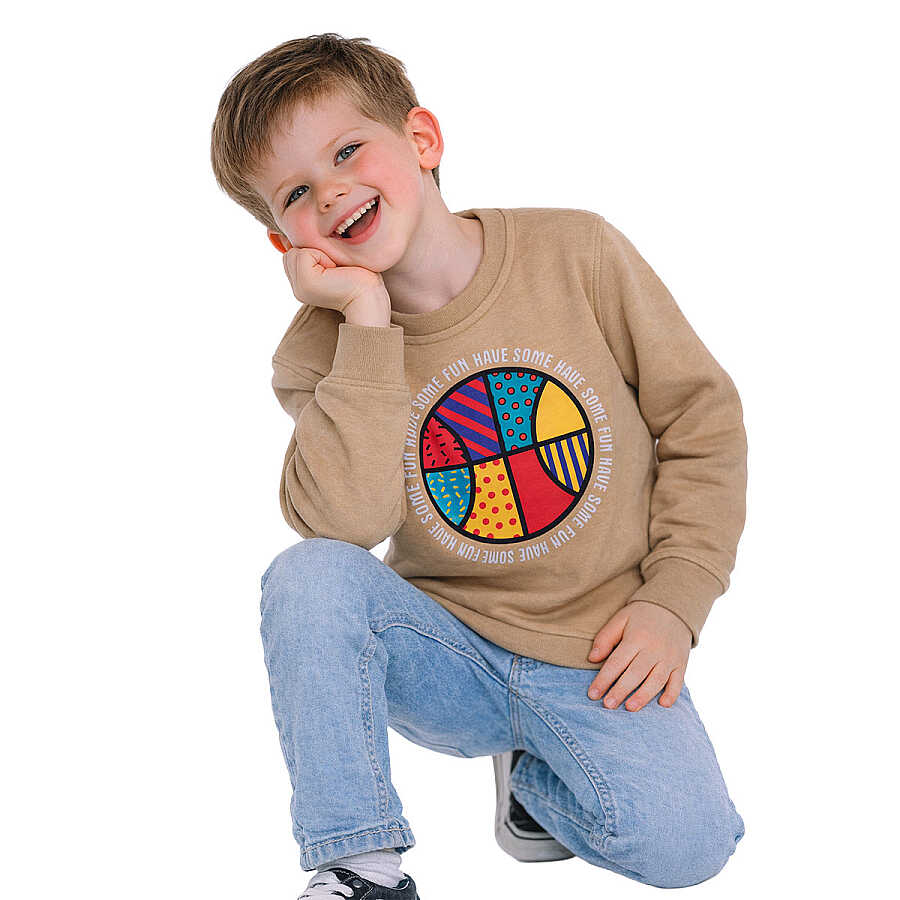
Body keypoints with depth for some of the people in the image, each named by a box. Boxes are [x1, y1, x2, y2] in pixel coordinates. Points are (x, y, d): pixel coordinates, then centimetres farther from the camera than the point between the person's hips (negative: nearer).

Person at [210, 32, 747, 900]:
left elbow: (702, 420, -1)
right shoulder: (320, 350, -6)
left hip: (598, 660, 0)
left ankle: (533, 768, 13)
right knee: (306, 576, -27)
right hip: (446, 655, 1)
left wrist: (674, 602, -8)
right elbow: (344, 523, -24)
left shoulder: (577, 252, -8)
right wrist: (368, 323, -26)